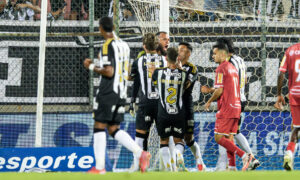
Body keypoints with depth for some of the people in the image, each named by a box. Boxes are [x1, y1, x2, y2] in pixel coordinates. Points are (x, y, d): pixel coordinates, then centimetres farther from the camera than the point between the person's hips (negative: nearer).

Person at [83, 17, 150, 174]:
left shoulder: (107, 45, -12)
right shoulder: (119, 44, 15)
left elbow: (108, 72, -18)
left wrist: (92, 67, -5)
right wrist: (95, 65, 27)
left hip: (107, 92, -8)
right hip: (119, 92, 8)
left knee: (99, 127, -3)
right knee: (114, 129, 10)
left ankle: (99, 167, -6)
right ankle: (141, 153, -6)